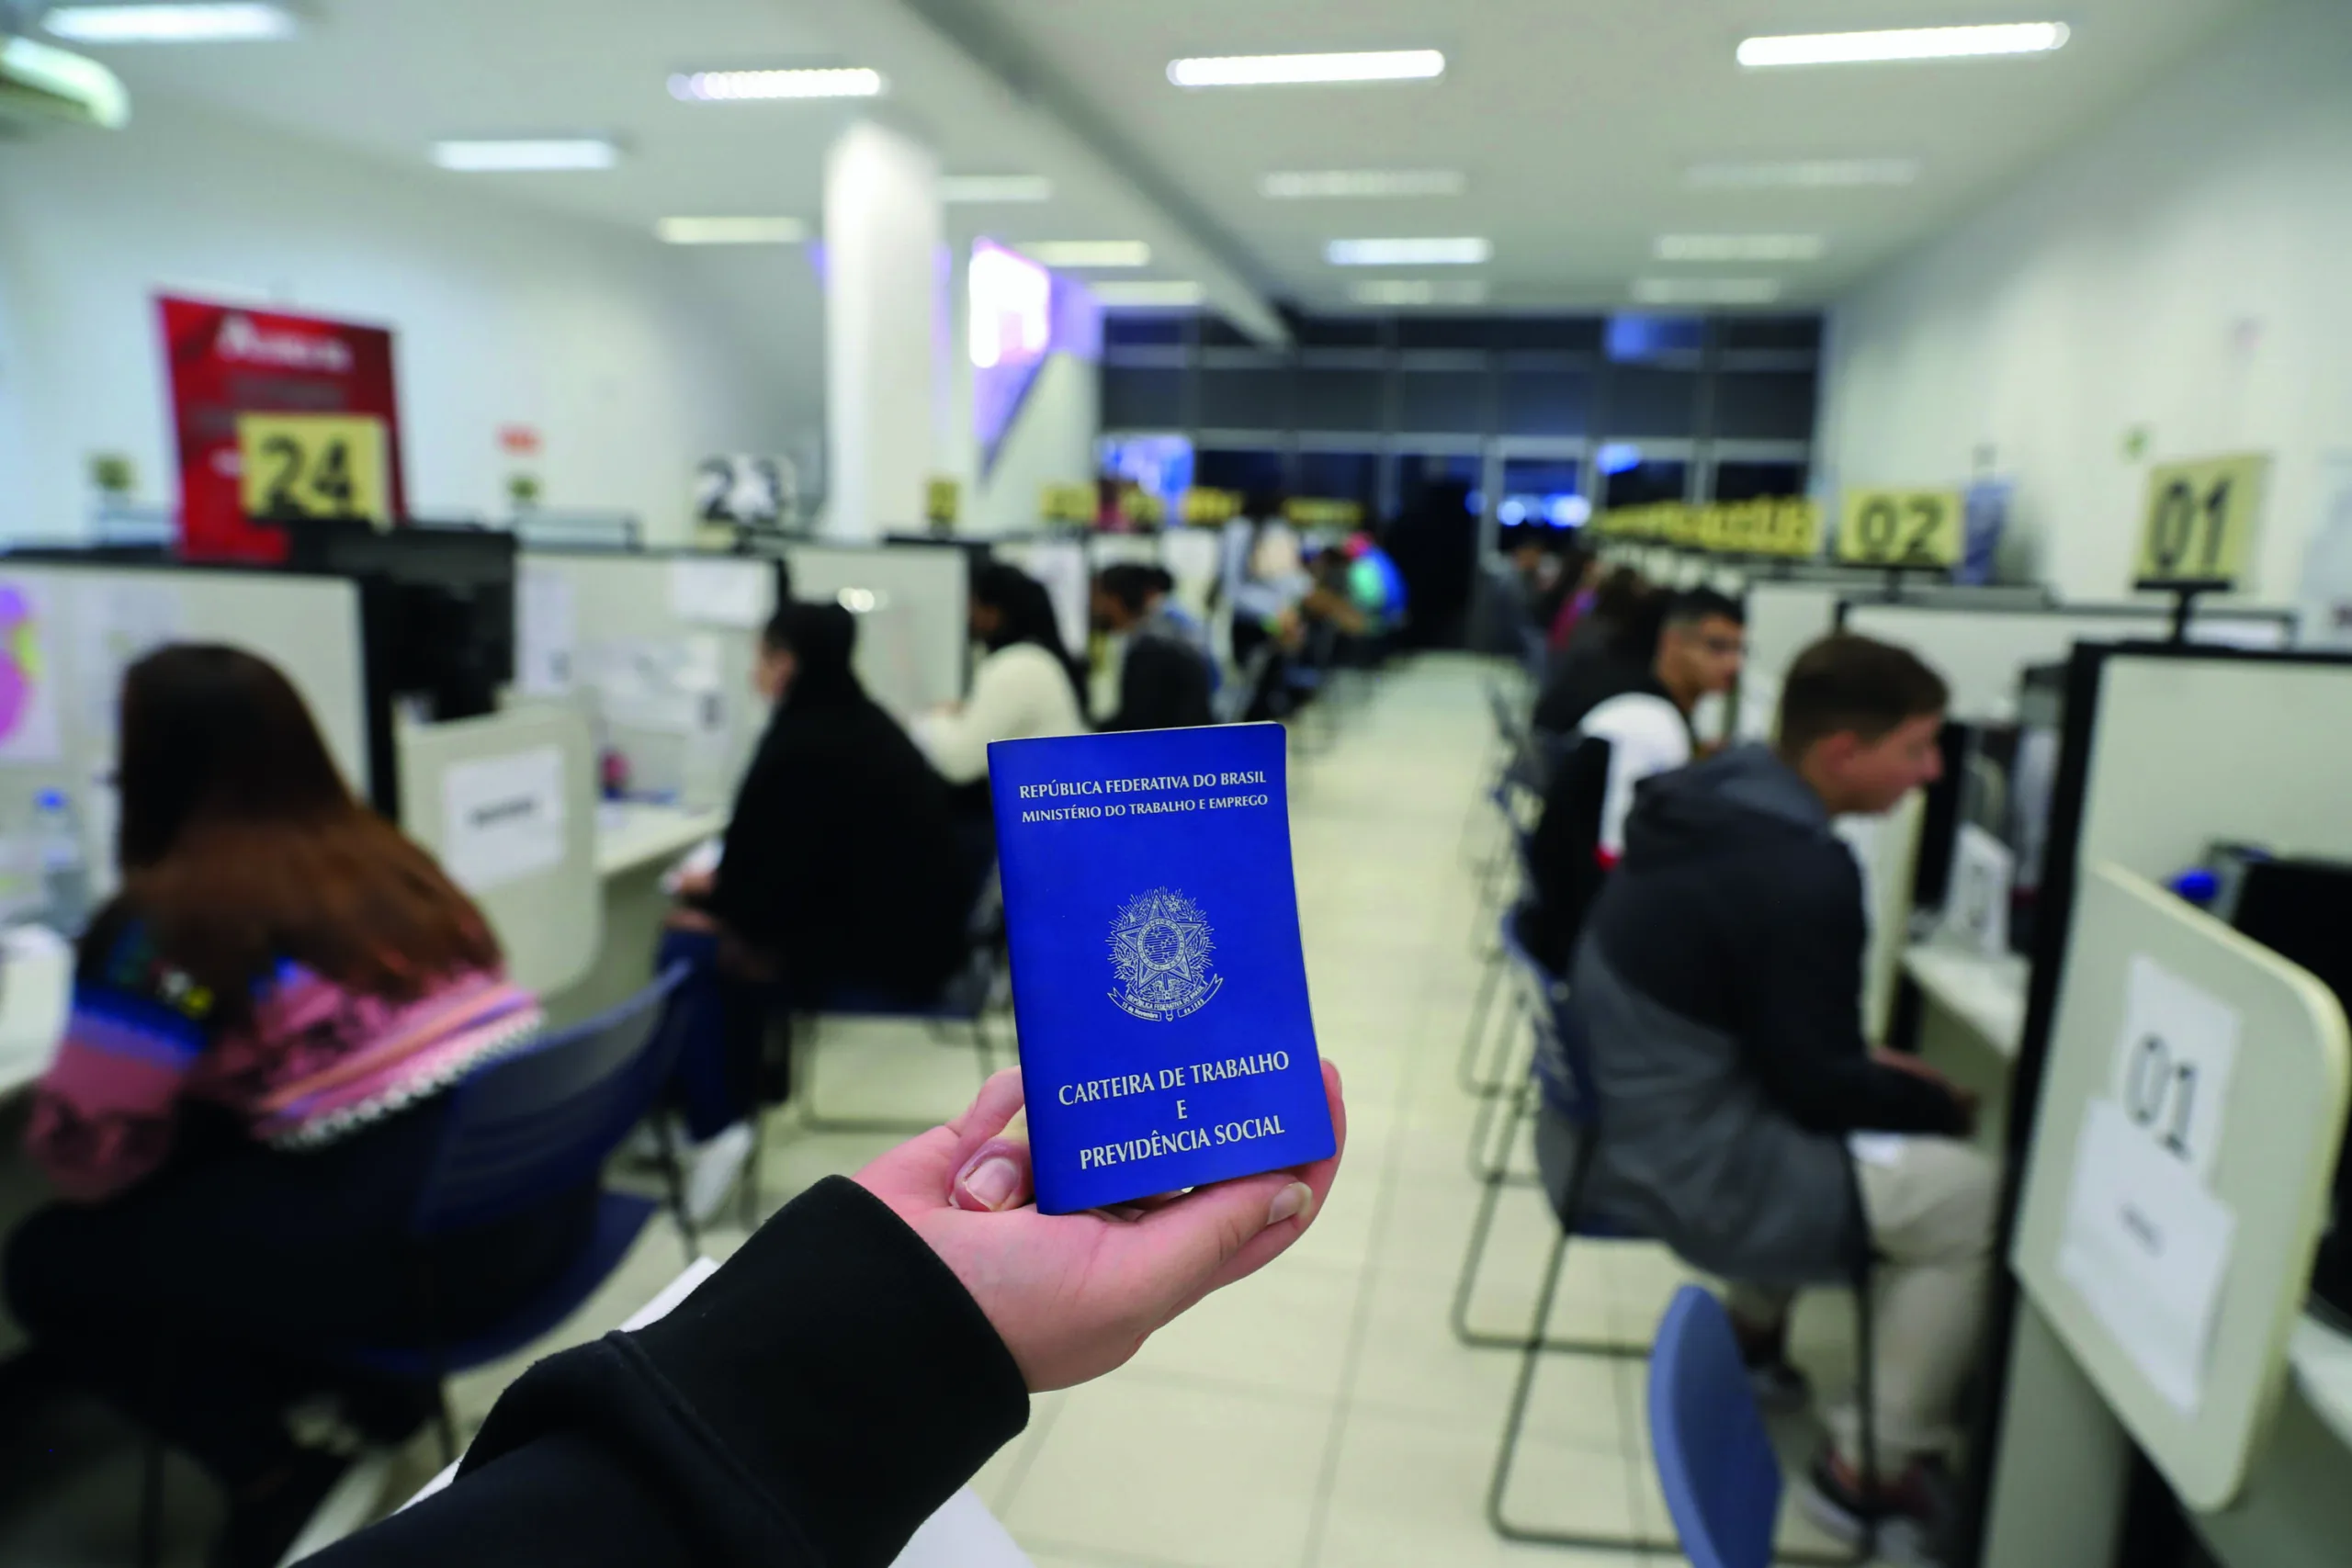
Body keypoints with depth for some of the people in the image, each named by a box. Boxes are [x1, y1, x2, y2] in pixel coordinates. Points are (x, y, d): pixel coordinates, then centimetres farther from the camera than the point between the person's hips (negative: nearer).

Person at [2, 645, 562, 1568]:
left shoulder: (167, 916, -8)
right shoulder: (387, 857, 12)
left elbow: (84, 1160, -2)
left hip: (416, 1247, -7)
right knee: (213, 1158, 30)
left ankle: (277, 1480, 9)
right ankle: (373, 1379, 22)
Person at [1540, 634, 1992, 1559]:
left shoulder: (1713, 794, 2)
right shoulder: (1803, 874, -25)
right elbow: (1818, 1086, -17)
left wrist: (1867, 1067, 10)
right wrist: (1941, 1104, 1)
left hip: (1614, 1125, 10)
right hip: (1679, 1173, -9)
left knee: (1899, 1129, 29)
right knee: (1969, 1194, -4)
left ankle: (1752, 1331, 36)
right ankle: (1873, 1470, 10)